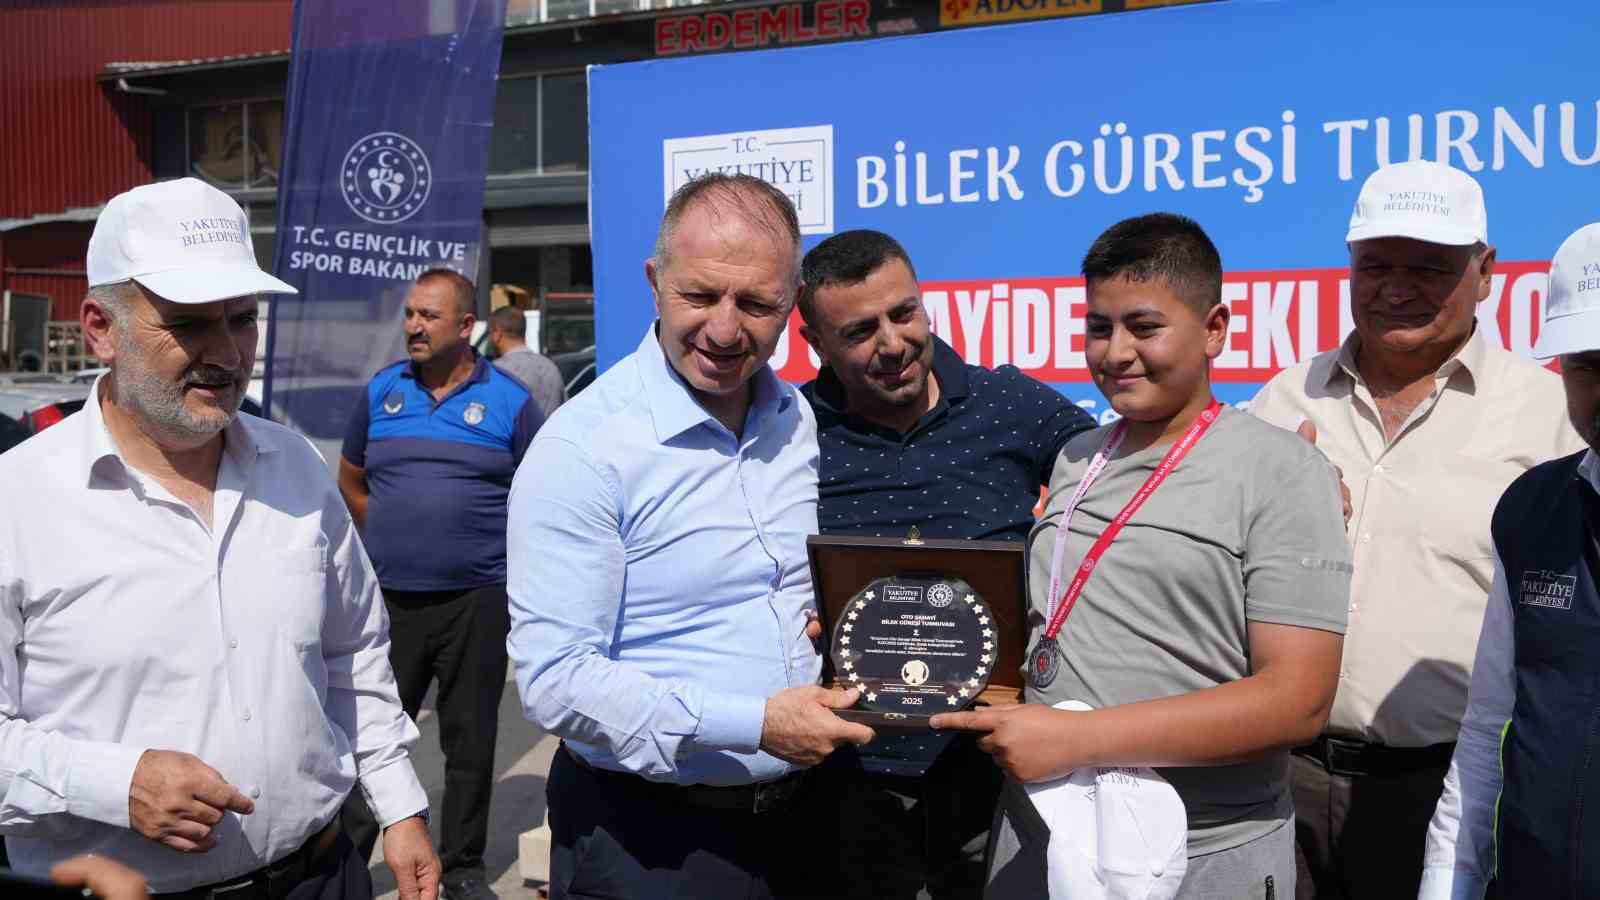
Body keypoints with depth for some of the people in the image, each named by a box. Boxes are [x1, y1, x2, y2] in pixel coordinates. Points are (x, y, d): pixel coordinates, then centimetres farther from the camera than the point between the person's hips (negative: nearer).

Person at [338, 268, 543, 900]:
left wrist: (503, 553, 0)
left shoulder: (509, 401, -3)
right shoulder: (380, 391, 6)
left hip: (476, 602, -2)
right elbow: (350, 481, 17)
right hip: (390, 599, 2)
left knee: (470, 740, 9)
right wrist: (391, 542, 11)